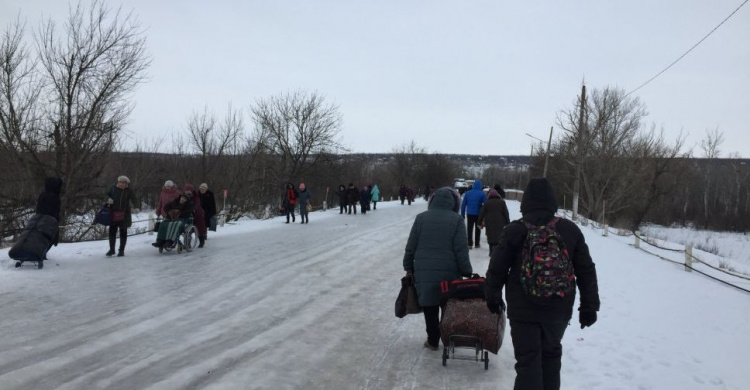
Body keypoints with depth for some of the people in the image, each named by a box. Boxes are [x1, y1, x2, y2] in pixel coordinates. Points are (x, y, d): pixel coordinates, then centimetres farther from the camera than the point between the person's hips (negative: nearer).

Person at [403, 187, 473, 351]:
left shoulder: (421, 217, 1)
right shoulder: (457, 219, -6)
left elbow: (411, 246, 3)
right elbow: (461, 251, -8)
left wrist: (408, 267, 15)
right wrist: (467, 273, 0)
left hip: (424, 272, 1)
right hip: (449, 273, -1)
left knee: (430, 308, 11)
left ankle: (433, 341, 19)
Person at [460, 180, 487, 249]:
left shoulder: (467, 193, 3)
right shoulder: (482, 193, -7)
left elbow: (463, 204, 4)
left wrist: (462, 214, 9)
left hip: (469, 214, 2)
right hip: (478, 214, -2)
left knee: (469, 229, 9)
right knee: (477, 229, 11)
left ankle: (470, 244, 6)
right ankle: (476, 244, 13)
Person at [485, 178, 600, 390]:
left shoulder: (515, 230, -9)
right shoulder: (571, 230, -1)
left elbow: (497, 268, -2)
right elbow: (587, 271, 3)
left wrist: (493, 296, 14)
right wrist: (589, 306, 10)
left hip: (523, 308, -3)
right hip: (559, 309, 3)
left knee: (528, 359, 3)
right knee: (551, 354, 22)